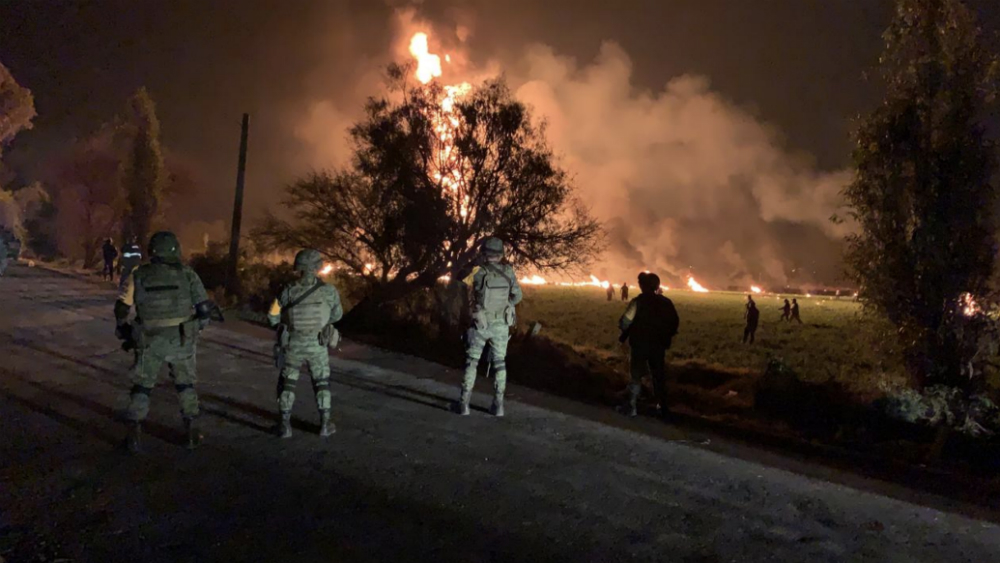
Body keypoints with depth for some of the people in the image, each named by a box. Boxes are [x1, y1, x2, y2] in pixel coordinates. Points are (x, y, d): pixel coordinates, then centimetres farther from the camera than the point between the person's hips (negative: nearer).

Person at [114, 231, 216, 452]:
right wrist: (198, 325, 16)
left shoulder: (138, 275, -2)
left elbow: (121, 308, 1)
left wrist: (123, 331, 19)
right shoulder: (187, 274, -4)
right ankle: (191, 432, 15)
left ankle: (134, 433, 14)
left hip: (150, 341, 0)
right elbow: (204, 308, -4)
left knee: (142, 386, 17)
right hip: (181, 341, 0)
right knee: (185, 384, 17)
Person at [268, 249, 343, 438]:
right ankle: (325, 423, 15)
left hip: (292, 346, 0)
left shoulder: (289, 291, -12)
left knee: (287, 384, 16)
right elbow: (337, 315, 4)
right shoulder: (329, 291, -12)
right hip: (317, 346, 0)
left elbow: (273, 317, -5)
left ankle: (284, 425, 15)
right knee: (322, 384, 16)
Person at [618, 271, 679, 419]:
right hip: (659, 345, 4)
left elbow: (625, 323, -16)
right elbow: (675, 322, 6)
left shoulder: (638, 302, -15)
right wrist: (666, 337, 20)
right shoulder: (665, 302, 0)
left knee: (636, 375, 9)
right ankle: (663, 408, 21)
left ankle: (632, 407, 9)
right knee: (659, 376, 15)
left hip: (639, 344, -4)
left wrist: (623, 336, 2)